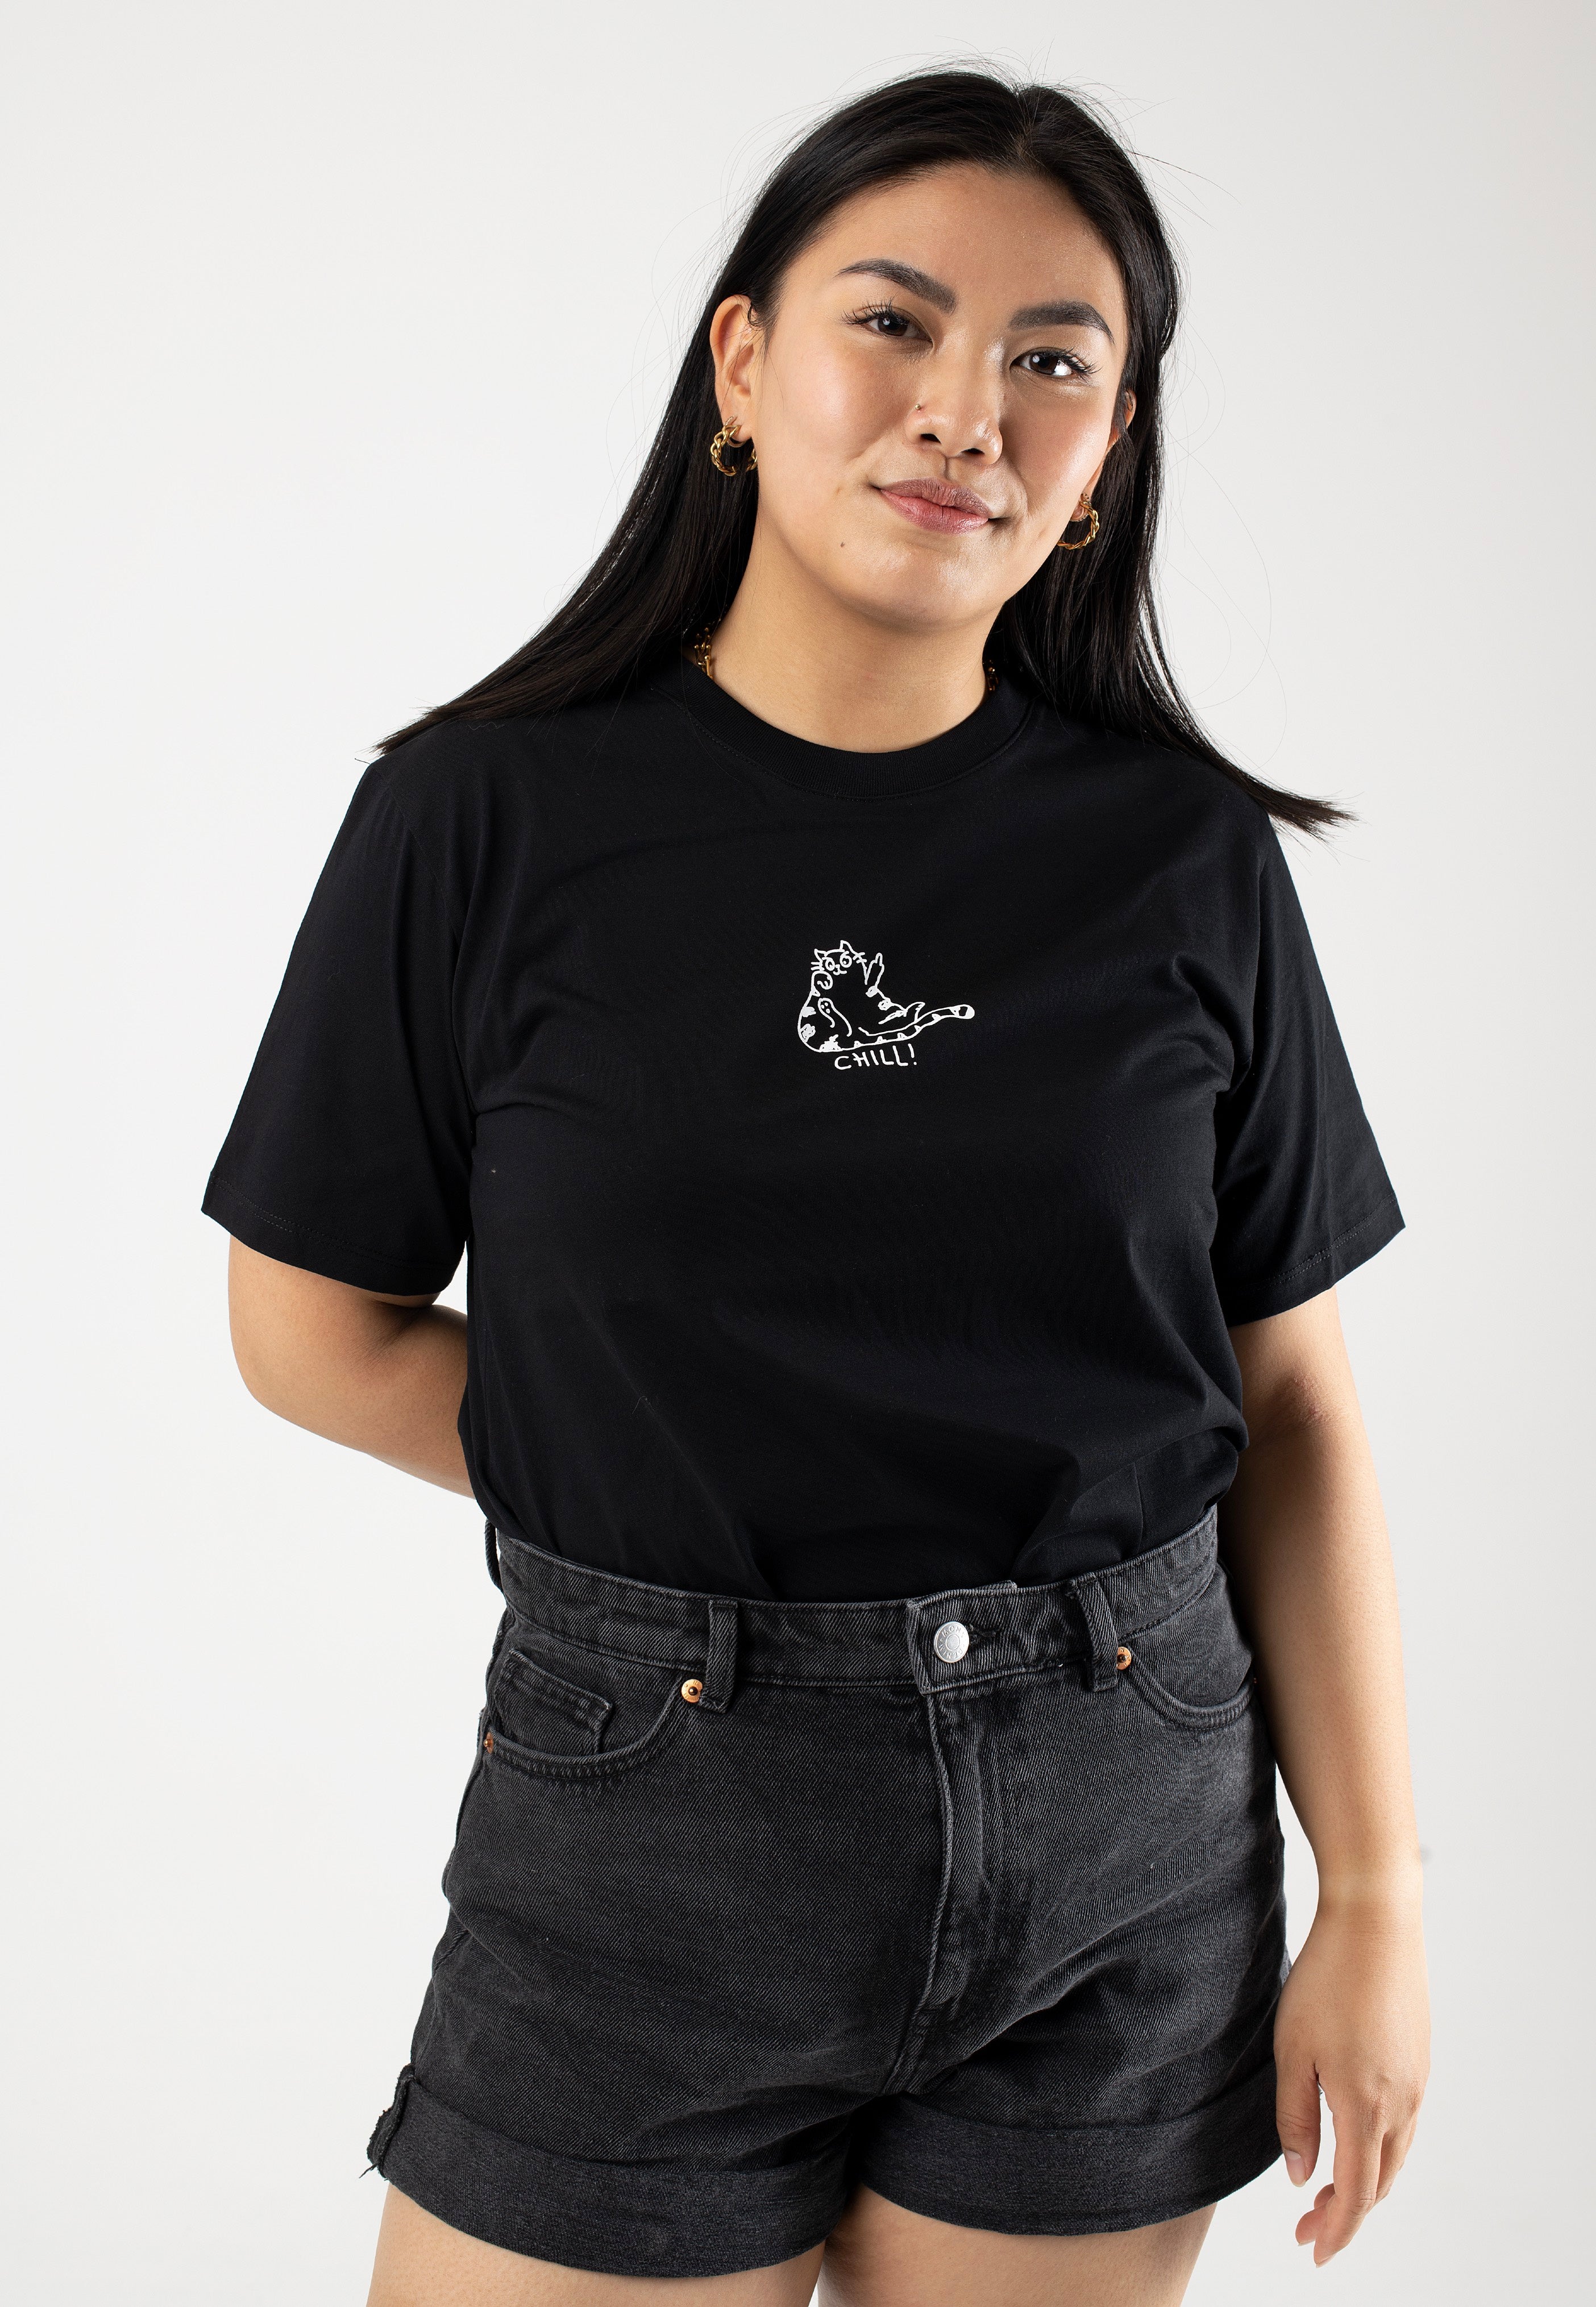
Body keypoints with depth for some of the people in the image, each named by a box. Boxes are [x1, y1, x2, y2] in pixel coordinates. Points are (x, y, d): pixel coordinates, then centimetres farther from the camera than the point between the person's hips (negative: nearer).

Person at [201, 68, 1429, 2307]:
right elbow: (315, 1327, 1)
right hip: (650, 1842, -1)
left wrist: (1375, 1896, 1)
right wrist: (673, 1519, -2)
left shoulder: (1184, 857, -2)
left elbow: (1293, 1404, 1)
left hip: (1126, 1858, 2)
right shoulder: (489, 818, -6)